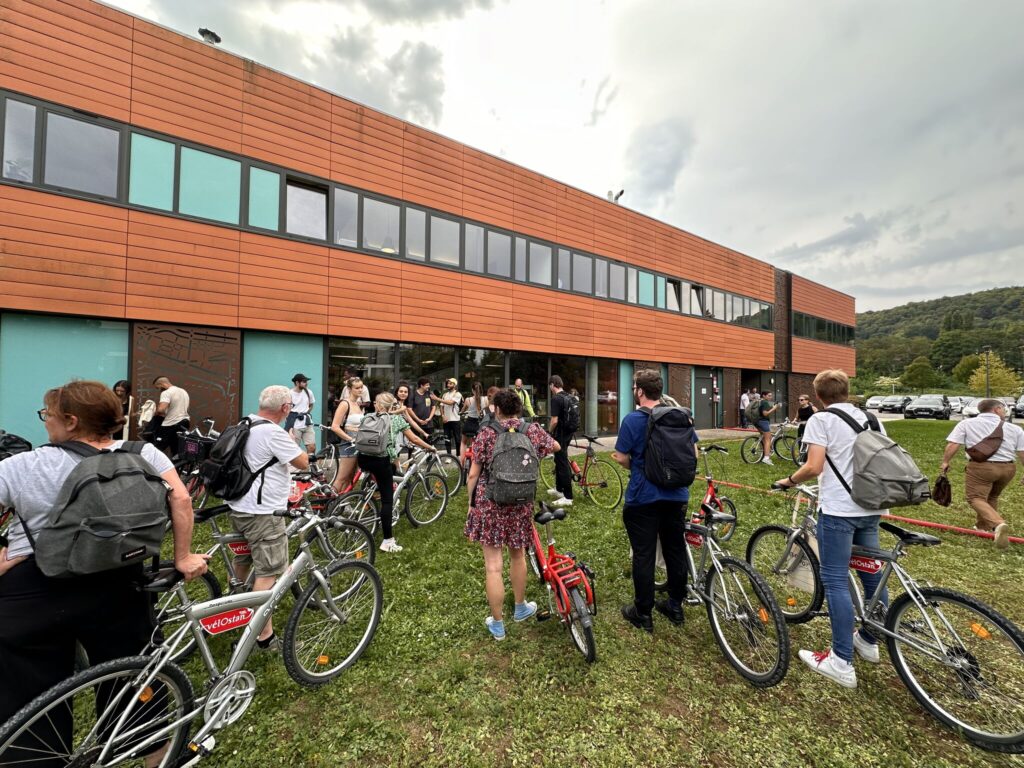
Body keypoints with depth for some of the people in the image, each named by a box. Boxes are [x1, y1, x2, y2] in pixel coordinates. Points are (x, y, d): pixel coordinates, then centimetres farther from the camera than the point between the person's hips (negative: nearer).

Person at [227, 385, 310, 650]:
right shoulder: (273, 433, -24)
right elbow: (303, 462, -16)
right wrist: (292, 441, -1)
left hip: (238, 507, 10)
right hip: (263, 513, -10)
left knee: (242, 561, 28)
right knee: (268, 573, -2)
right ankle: (264, 635, 5)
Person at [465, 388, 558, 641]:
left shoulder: (486, 433, -8)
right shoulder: (533, 430, -1)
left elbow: (473, 475, -5)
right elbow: (556, 447, 19)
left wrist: (471, 502, 8)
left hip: (489, 505, -2)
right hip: (520, 505, 3)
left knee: (493, 566, 8)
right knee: (517, 556, 24)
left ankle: (497, 624, 23)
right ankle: (520, 608, 43)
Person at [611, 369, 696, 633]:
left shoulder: (632, 419, -14)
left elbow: (622, 458, -11)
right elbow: (693, 453, 9)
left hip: (643, 498, -5)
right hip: (676, 495, 6)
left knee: (644, 555, 6)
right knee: (675, 550, 18)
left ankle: (643, 613, 20)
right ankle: (675, 606, 34)